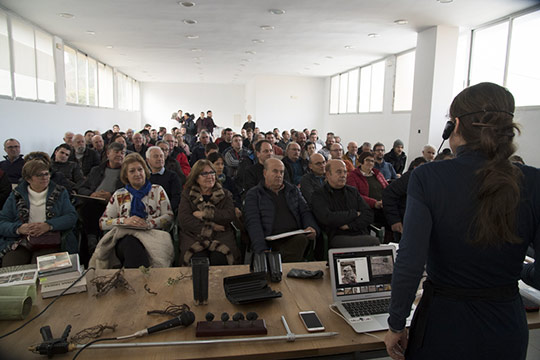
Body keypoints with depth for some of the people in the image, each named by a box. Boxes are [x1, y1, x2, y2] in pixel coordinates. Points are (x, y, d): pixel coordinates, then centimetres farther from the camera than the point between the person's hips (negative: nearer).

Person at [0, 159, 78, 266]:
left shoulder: (59, 192, 12)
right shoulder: (16, 196, 14)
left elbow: (72, 217, 1)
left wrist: (48, 225, -16)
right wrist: (19, 228, -13)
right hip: (20, 244, 2)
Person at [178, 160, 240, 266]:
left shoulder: (225, 194, 15)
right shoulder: (187, 194, 12)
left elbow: (230, 215, -3)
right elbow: (184, 220, -2)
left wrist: (205, 214, -7)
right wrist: (211, 227, -8)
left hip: (221, 236, 1)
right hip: (194, 237, 0)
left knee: (219, 258, -30)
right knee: (198, 257, -31)